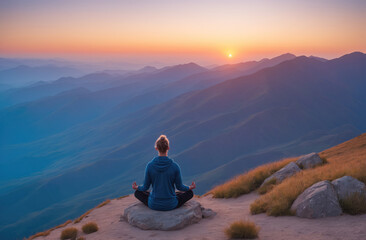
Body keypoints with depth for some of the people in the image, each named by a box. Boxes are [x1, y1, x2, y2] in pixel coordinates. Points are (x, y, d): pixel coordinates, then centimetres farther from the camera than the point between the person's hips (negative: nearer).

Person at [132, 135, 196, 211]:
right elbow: (179, 187, -4)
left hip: (154, 205, 1)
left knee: (137, 193, 29)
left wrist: (137, 187, 20)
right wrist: (190, 187, 18)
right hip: (171, 205, -1)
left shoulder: (150, 165, -13)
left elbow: (145, 187, -3)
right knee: (190, 193, 24)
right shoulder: (175, 166, -15)